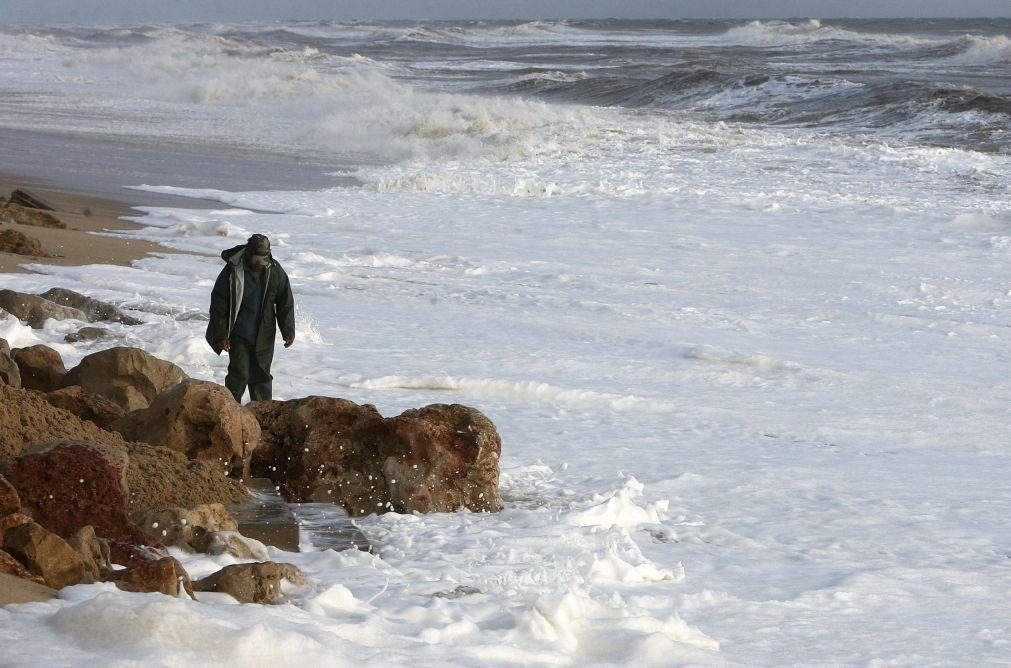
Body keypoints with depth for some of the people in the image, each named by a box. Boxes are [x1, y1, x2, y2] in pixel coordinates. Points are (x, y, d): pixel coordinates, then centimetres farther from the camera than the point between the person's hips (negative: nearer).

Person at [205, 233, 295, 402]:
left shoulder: (275, 271, -2)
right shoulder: (232, 271, -13)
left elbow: (286, 303, 7)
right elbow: (218, 305, -8)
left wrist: (288, 331, 2)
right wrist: (221, 335, -10)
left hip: (264, 336, 3)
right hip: (239, 336, -3)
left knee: (261, 376, 8)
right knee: (239, 374, -11)